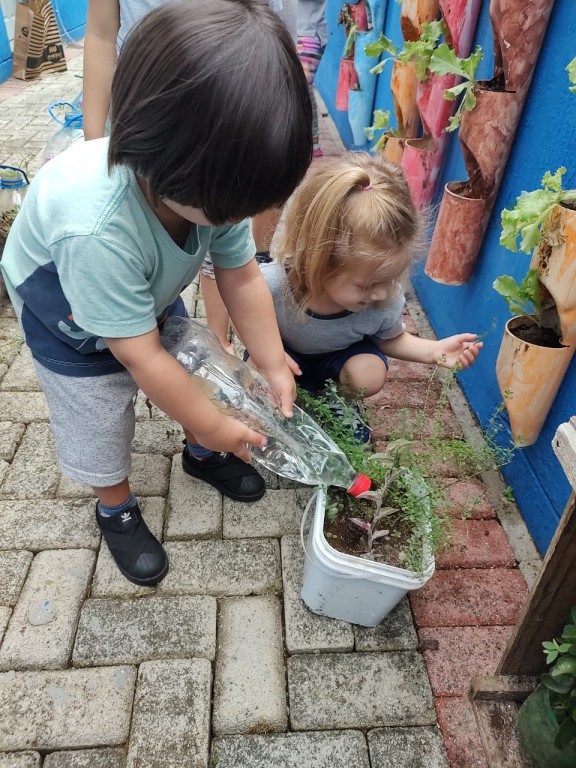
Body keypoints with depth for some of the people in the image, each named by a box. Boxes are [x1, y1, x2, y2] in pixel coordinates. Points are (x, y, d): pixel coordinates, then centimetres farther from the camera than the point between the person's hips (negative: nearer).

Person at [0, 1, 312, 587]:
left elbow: (240, 277, -16)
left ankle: (200, 455, 43)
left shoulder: (214, 182, -30)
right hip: (72, 318, -5)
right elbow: (141, 357, -36)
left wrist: (273, 364, -20)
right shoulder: (96, 231, -46)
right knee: (99, 419, 5)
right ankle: (116, 509, 34)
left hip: (152, 292, 5)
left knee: (199, 373, 13)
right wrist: (213, 425, -24)